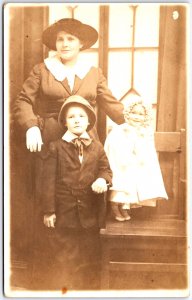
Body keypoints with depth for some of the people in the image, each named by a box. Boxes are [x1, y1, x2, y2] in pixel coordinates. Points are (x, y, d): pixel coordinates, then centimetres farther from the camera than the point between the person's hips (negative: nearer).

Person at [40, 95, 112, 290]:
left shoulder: (97, 147, 5)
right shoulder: (56, 147, -4)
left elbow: (105, 168, 8)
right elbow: (49, 180, -6)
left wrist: (103, 179, -17)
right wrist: (48, 210, -9)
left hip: (90, 211, 3)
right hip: (65, 211, -2)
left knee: (90, 256, 17)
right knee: (64, 257, 11)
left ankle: (91, 288, 36)